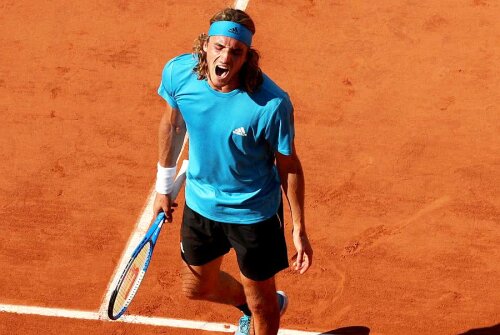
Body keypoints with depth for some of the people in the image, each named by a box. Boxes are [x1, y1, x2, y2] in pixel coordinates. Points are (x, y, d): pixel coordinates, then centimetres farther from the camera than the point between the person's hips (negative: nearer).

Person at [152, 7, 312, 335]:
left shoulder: (272, 104, -32)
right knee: (197, 287, 25)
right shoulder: (178, 73, -19)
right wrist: (164, 186, 12)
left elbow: (288, 166, -15)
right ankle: (252, 307, 55)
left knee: (260, 301, 16)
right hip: (200, 203, 5)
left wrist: (299, 230, -9)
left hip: (253, 212, -4)